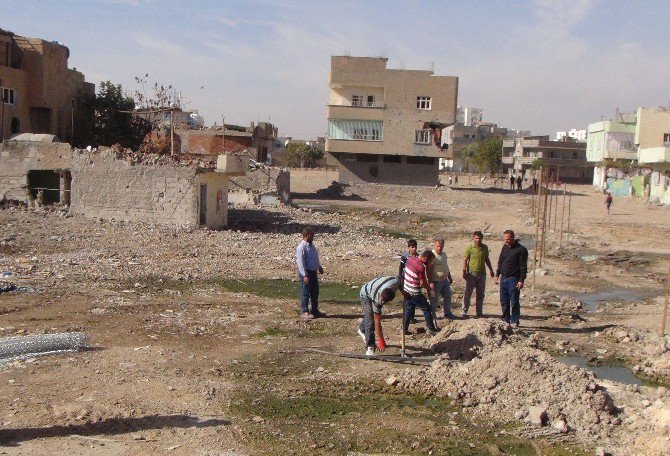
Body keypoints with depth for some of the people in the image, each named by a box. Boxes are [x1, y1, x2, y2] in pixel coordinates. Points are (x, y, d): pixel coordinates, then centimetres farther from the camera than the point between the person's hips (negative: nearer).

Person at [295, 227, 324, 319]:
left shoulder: (311, 245, 11)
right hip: (306, 273, -9)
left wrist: (319, 267, 26)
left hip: (313, 272, 9)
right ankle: (304, 312, 9)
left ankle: (315, 310, 27)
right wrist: (305, 275, -23)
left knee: (315, 292, 15)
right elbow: (300, 262, -21)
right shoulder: (301, 247, -18)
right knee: (305, 293, 0)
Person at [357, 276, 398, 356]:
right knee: (371, 321, -17)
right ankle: (370, 348, -10)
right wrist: (380, 340, -31)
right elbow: (377, 321, -34)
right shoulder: (377, 299, -43)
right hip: (366, 295, -6)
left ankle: (362, 329, 52)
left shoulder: (396, 282, -38)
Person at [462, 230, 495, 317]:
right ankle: (464, 312, 5)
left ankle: (479, 312, 19)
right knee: (467, 293, -1)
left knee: (480, 294, 10)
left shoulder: (485, 247, 6)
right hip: (471, 274, -4)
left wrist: (491, 269, 20)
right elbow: (465, 260, -7)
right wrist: (464, 272, -12)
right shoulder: (469, 248, -8)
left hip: (482, 274, 4)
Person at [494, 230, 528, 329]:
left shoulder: (521, 249, -8)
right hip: (503, 278, 7)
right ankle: (506, 321, 18)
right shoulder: (505, 247, 12)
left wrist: (521, 280, -16)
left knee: (514, 303, -1)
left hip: (514, 279, -6)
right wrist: (497, 275, 14)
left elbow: (523, 267, -10)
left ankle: (515, 322, 7)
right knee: (504, 302, 9)